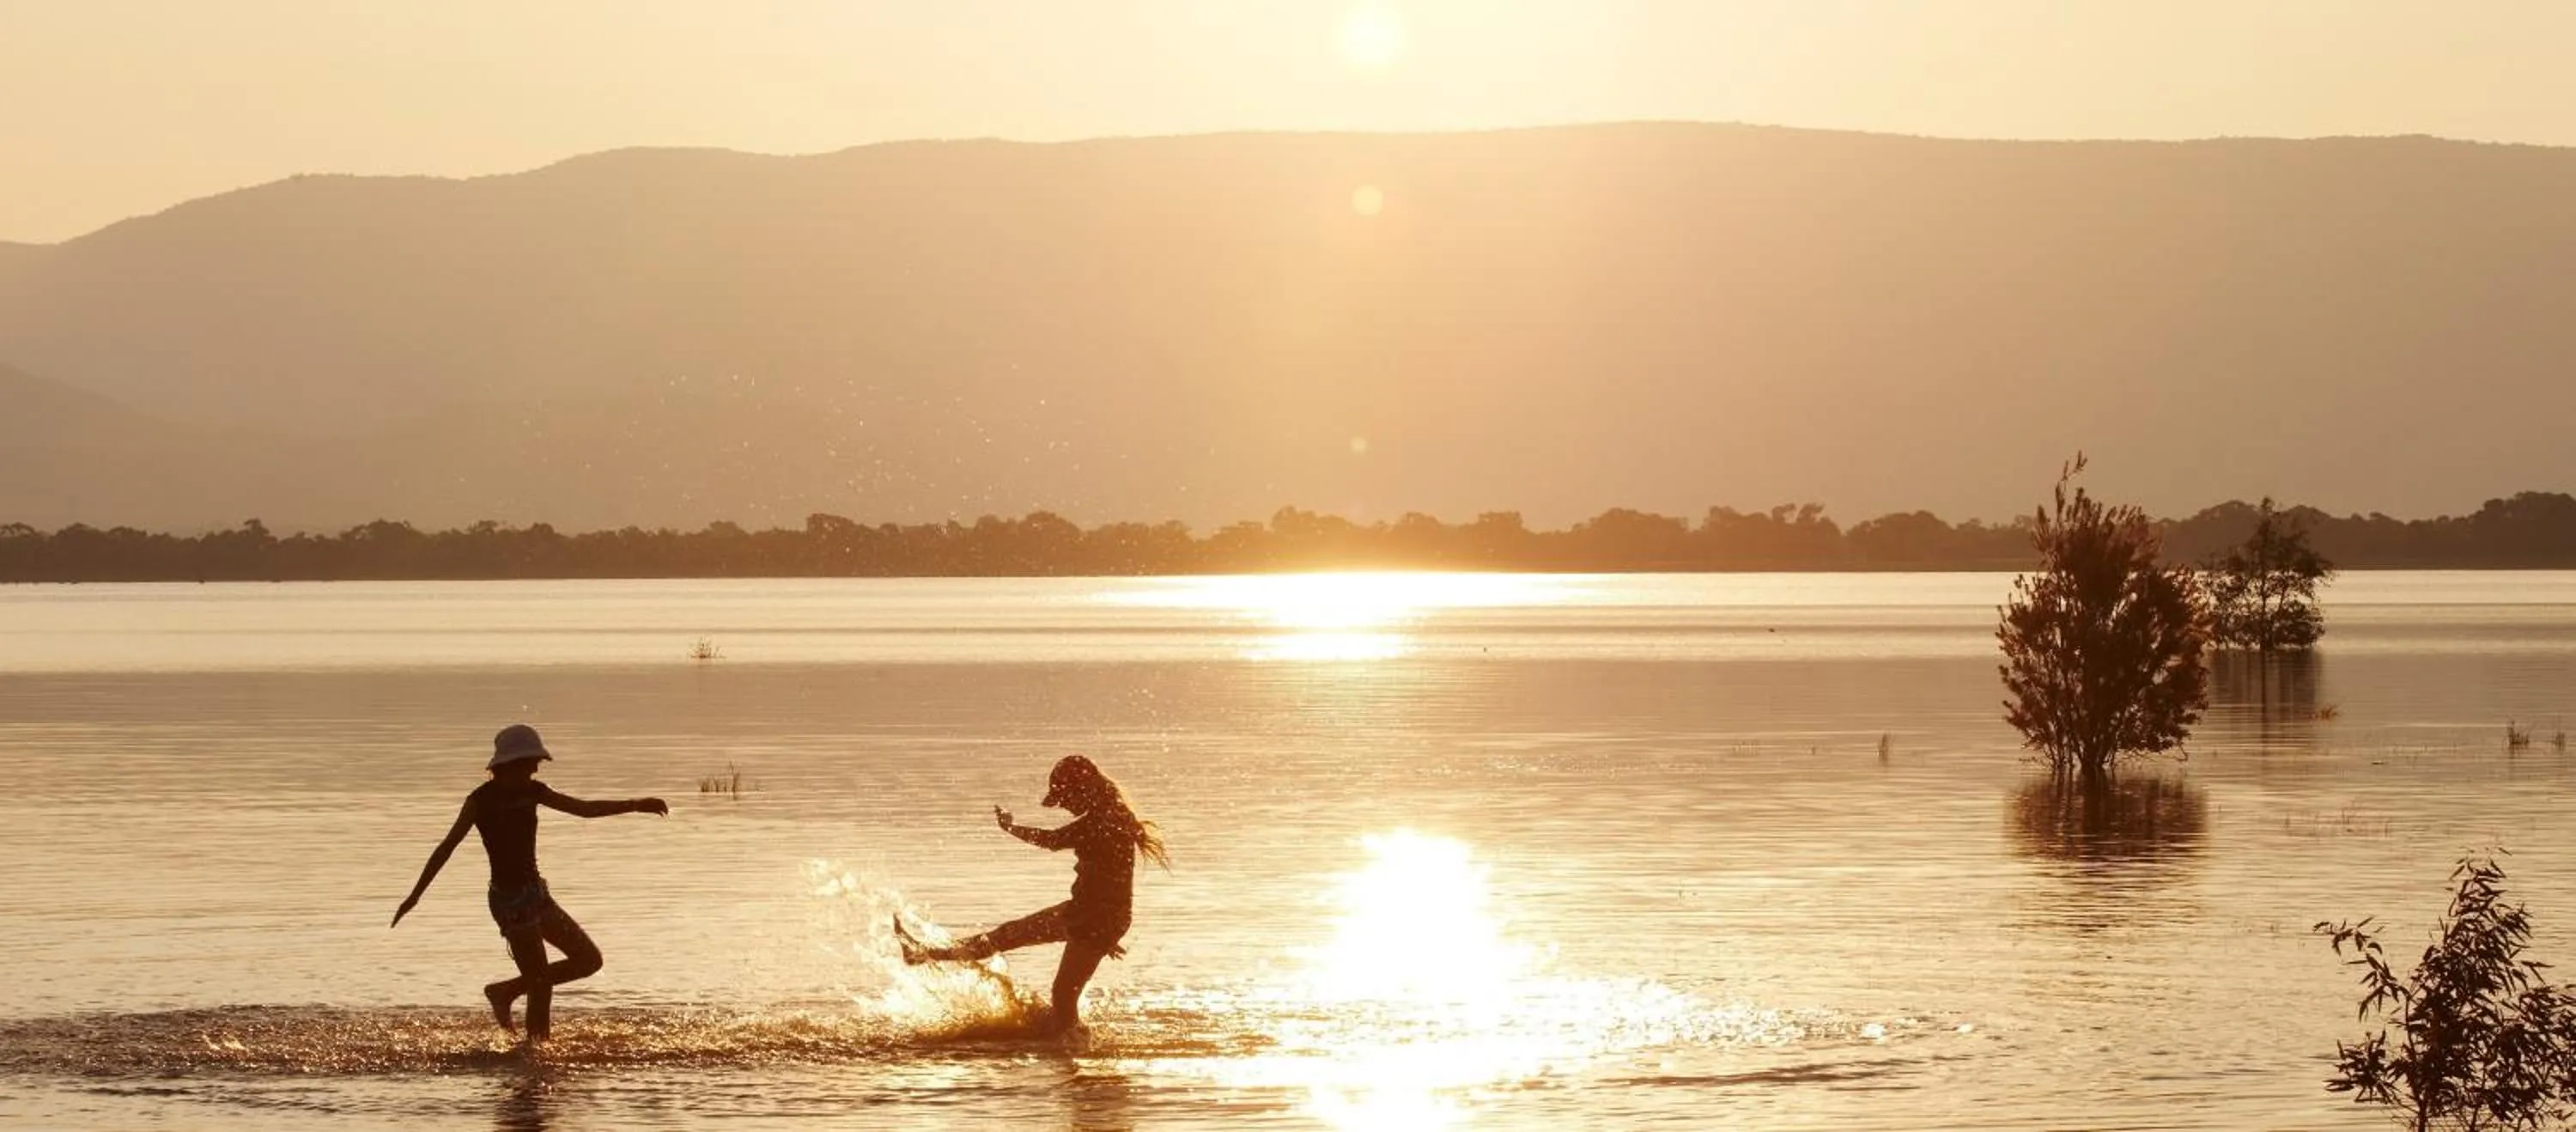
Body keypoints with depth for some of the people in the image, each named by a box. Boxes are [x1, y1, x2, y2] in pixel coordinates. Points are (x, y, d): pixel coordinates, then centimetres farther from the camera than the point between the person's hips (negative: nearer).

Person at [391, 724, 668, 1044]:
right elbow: (447, 847, -13)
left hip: (536, 893, 8)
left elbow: (585, 809, 13)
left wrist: (635, 805, 7)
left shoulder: (531, 792, 7)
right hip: (510, 899, -8)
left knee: (588, 959, 10)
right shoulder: (482, 800, -12)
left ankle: (506, 991, 17)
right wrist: (415, 896, -15)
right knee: (540, 984, -9)